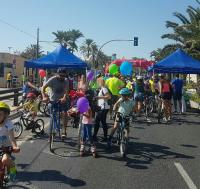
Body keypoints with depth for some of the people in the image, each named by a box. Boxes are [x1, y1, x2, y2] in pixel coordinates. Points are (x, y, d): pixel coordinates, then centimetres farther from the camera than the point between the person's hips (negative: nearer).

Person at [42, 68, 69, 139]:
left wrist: (64, 98, -42)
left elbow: (66, 90, -22)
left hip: (62, 100, 1)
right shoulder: (52, 80, -15)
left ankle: (64, 131, -10)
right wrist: (44, 97, -38)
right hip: (53, 100, 0)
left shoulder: (66, 81, -9)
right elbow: (43, 88, -21)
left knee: (64, 113, -16)